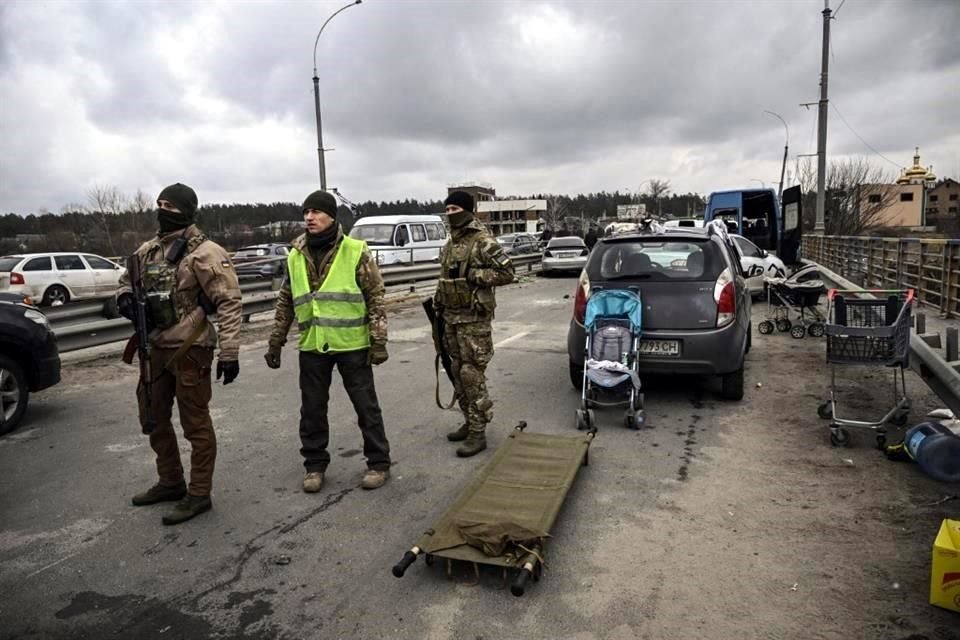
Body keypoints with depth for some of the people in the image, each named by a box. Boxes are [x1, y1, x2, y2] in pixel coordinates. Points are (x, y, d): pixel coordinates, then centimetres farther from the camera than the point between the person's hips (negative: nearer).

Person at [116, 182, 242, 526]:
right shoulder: (147, 250, 10)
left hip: (189, 350, -8)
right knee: (153, 418, 19)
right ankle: (170, 482, 37)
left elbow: (229, 302, -16)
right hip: (155, 347, 9)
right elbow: (127, 280, 27)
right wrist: (125, 297, 2)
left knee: (195, 423, 2)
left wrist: (229, 352, -21)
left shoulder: (204, 252, -13)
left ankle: (199, 494, 15)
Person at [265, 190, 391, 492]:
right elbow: (285, 304, 13)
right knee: (312, 409, 12)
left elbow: (376, 298, -6)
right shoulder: (295, 256, 6)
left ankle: (378, 463, 21)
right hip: (312, 347, 4)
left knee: (366, 405, 6)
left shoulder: (356, 252, -7)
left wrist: (379, 341, -10)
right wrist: (275, 343, 12)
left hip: (352, 345, -4)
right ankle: (315, 464, 28)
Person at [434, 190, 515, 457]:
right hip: (451, 317, 8)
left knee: (472, 375, -7)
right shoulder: (449, 244, 15)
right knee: (458, 373, 13)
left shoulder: (483, 242, -10)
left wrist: (473, 275, -18)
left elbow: (507, 272, -14)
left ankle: (477, 433, 0)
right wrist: (438, 305, 18)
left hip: (474, 318, -8)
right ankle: (470, 422, 26)